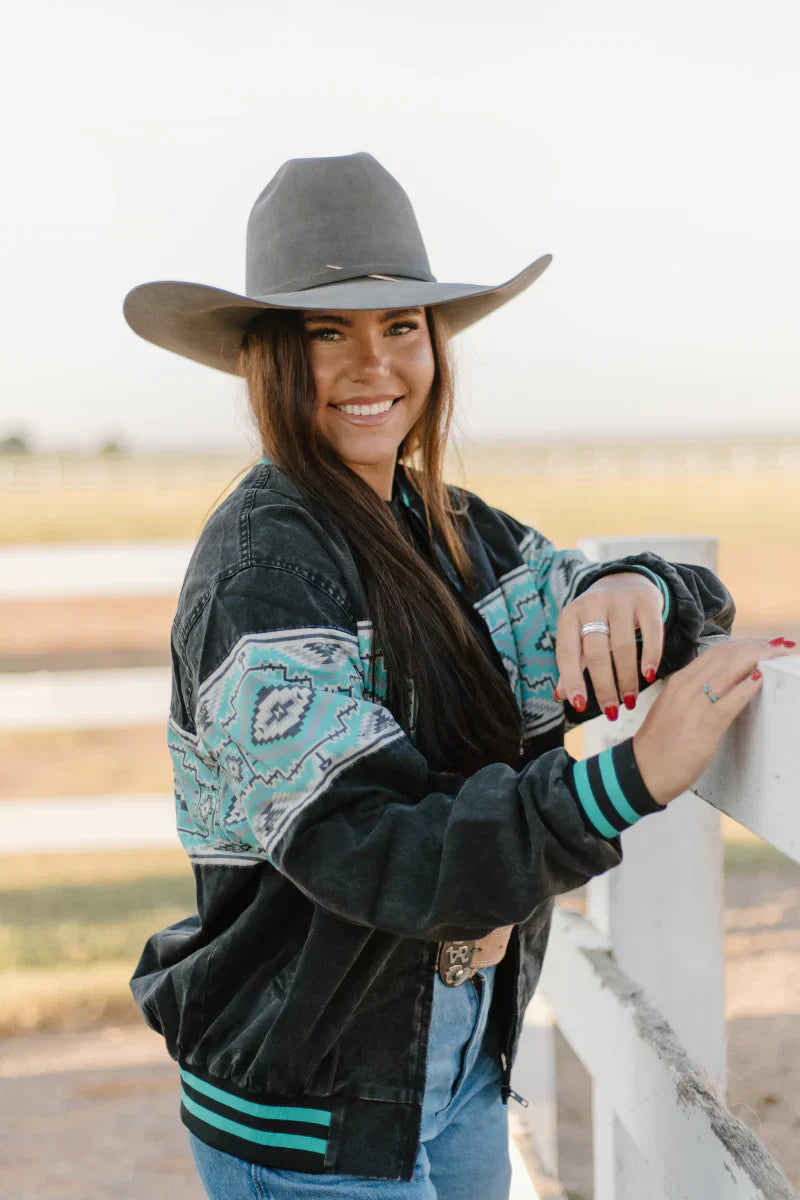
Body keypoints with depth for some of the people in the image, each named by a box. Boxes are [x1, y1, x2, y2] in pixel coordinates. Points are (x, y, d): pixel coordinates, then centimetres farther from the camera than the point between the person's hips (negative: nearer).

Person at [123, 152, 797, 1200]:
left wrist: (629, 592, -18)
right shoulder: (259, 572, -19)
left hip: (463, 1067, 7)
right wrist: (634, 778, -37)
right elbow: (365, 853, -27)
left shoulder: (453, 533, 4)